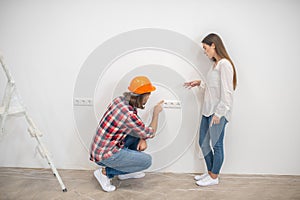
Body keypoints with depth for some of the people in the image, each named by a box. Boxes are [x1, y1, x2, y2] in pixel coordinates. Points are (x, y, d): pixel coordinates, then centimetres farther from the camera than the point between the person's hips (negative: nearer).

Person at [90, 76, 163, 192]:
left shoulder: (121, 99, -3)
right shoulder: (128, 114, -29)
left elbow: (137, 125, 11)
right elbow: (150, 133, -13)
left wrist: (142, 140, -3)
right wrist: (156, 113, -2)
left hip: (100, 146, 9)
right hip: (105, 154, -9)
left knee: (138, 132, 14)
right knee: (146, 160, -8)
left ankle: (125, 171, 22)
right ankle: (105, 172, -1)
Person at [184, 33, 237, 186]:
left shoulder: (224, 64, -14)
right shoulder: (215, 64, 15)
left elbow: (226, 92, -18)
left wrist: (218, 114, -19)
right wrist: (200, 83, 12)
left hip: (218, 113, -9)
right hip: (208, 111, 10)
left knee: (216, 144, 4)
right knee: (203, 142, 15)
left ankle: (214, 177, 21)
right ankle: (210, 172, 33)